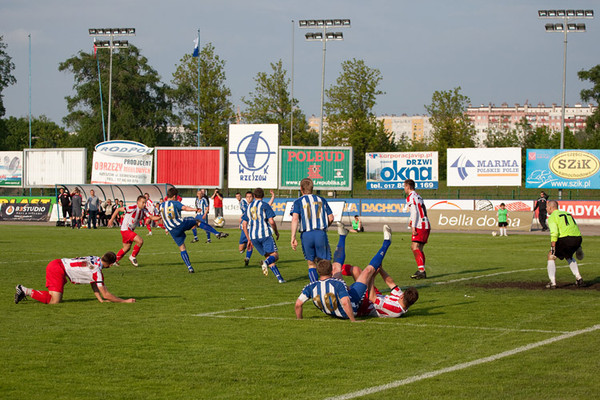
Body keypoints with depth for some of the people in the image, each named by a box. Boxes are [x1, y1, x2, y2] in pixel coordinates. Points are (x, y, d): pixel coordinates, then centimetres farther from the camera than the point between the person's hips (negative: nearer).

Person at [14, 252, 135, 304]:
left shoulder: (95, 259, 12)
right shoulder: (97, 271, -14)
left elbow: (93, 283, 20)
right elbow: (106, 294, -10)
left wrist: (101, 299, 10)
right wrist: (125, 301, -4)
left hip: (56, 264, 9)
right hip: (58, 269, -9)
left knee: (55, 297, 15)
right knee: (54, 301, -15)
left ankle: (24, 290, 13)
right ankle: (26, 291, -13)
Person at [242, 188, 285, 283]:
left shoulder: (249, 207, 17)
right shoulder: (265, 205, 1)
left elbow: (244, 225, 15)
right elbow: (271, 221, -8)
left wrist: (249, 239, 21)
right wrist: (276, 232, 8)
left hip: (253, 236, 5)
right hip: (265, 234, -5)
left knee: (268, 256, 11)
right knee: (275, 255, -5)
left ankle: (279, 277, 2)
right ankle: (265, 263, -39)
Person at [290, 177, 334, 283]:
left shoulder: (298, 202, 7)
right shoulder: (321, 200, 15)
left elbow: (295, 219, -8)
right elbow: (331, 218, 12)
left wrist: (293, 238, -11)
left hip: (306, 235, -1)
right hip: (321, 233, 1)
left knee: (311, 264, 11)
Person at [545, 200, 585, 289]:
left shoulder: (552, 217, 4)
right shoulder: (567, 213, 26)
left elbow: (554, 233, -12)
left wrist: (553, 247, -14)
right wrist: (578, 245, 28)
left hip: (566, 238, -7)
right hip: (578, 238, 7)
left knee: (551, 256, 10)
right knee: (568, 256, 32)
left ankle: (552, 282, 2)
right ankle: (579, 278, 22)